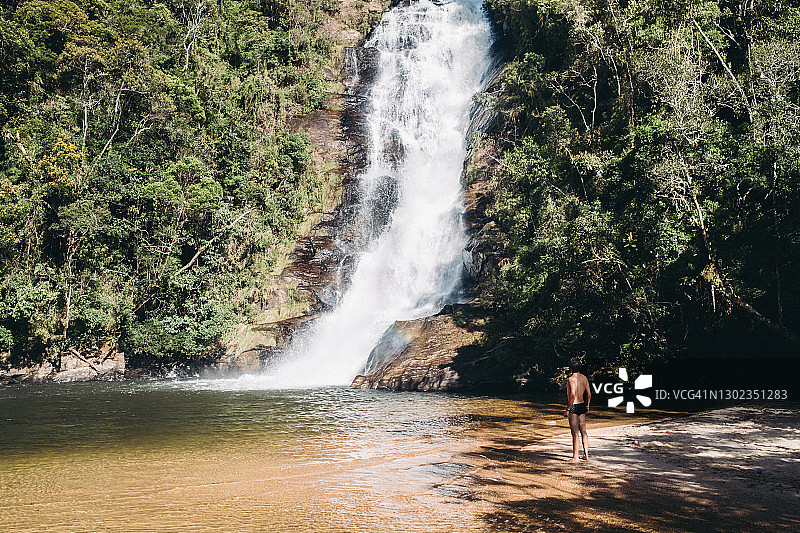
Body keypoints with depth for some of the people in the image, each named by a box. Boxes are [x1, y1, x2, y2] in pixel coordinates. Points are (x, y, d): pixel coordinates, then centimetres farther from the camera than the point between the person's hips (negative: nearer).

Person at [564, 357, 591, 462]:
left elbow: (572, 395, -22)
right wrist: (587, 406, 23)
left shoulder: (571, 379, -15)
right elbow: (589, 394, 10)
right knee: (583, 432, 16)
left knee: (575, 433, -4)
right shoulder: (584, 378, 7)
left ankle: (575, 457, 0)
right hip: (582, 406, 7)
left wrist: (567, 410, -16)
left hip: (574, 407, -7)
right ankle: (586, 454, 24)